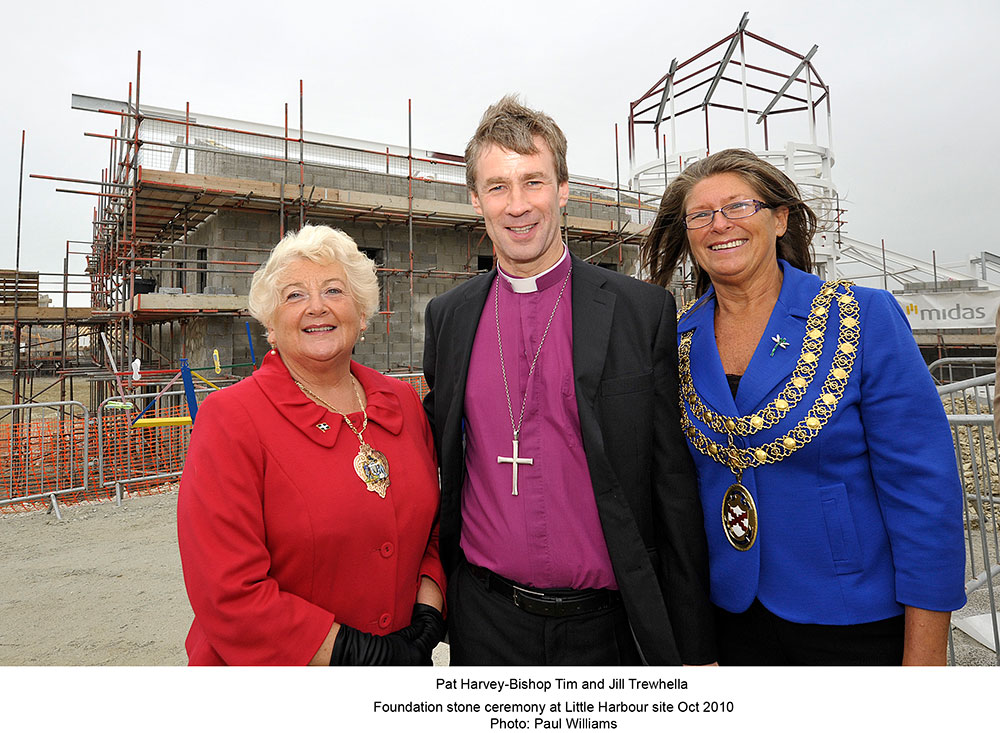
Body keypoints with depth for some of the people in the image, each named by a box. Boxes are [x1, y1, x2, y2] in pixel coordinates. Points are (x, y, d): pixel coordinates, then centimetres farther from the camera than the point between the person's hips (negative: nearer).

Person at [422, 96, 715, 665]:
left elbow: (675, 488, -5)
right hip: (485, 622, 2)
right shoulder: (447, 316, 1)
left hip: (605, 623, -1)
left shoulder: (643, 311, -8)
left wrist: (693, 647, -4)